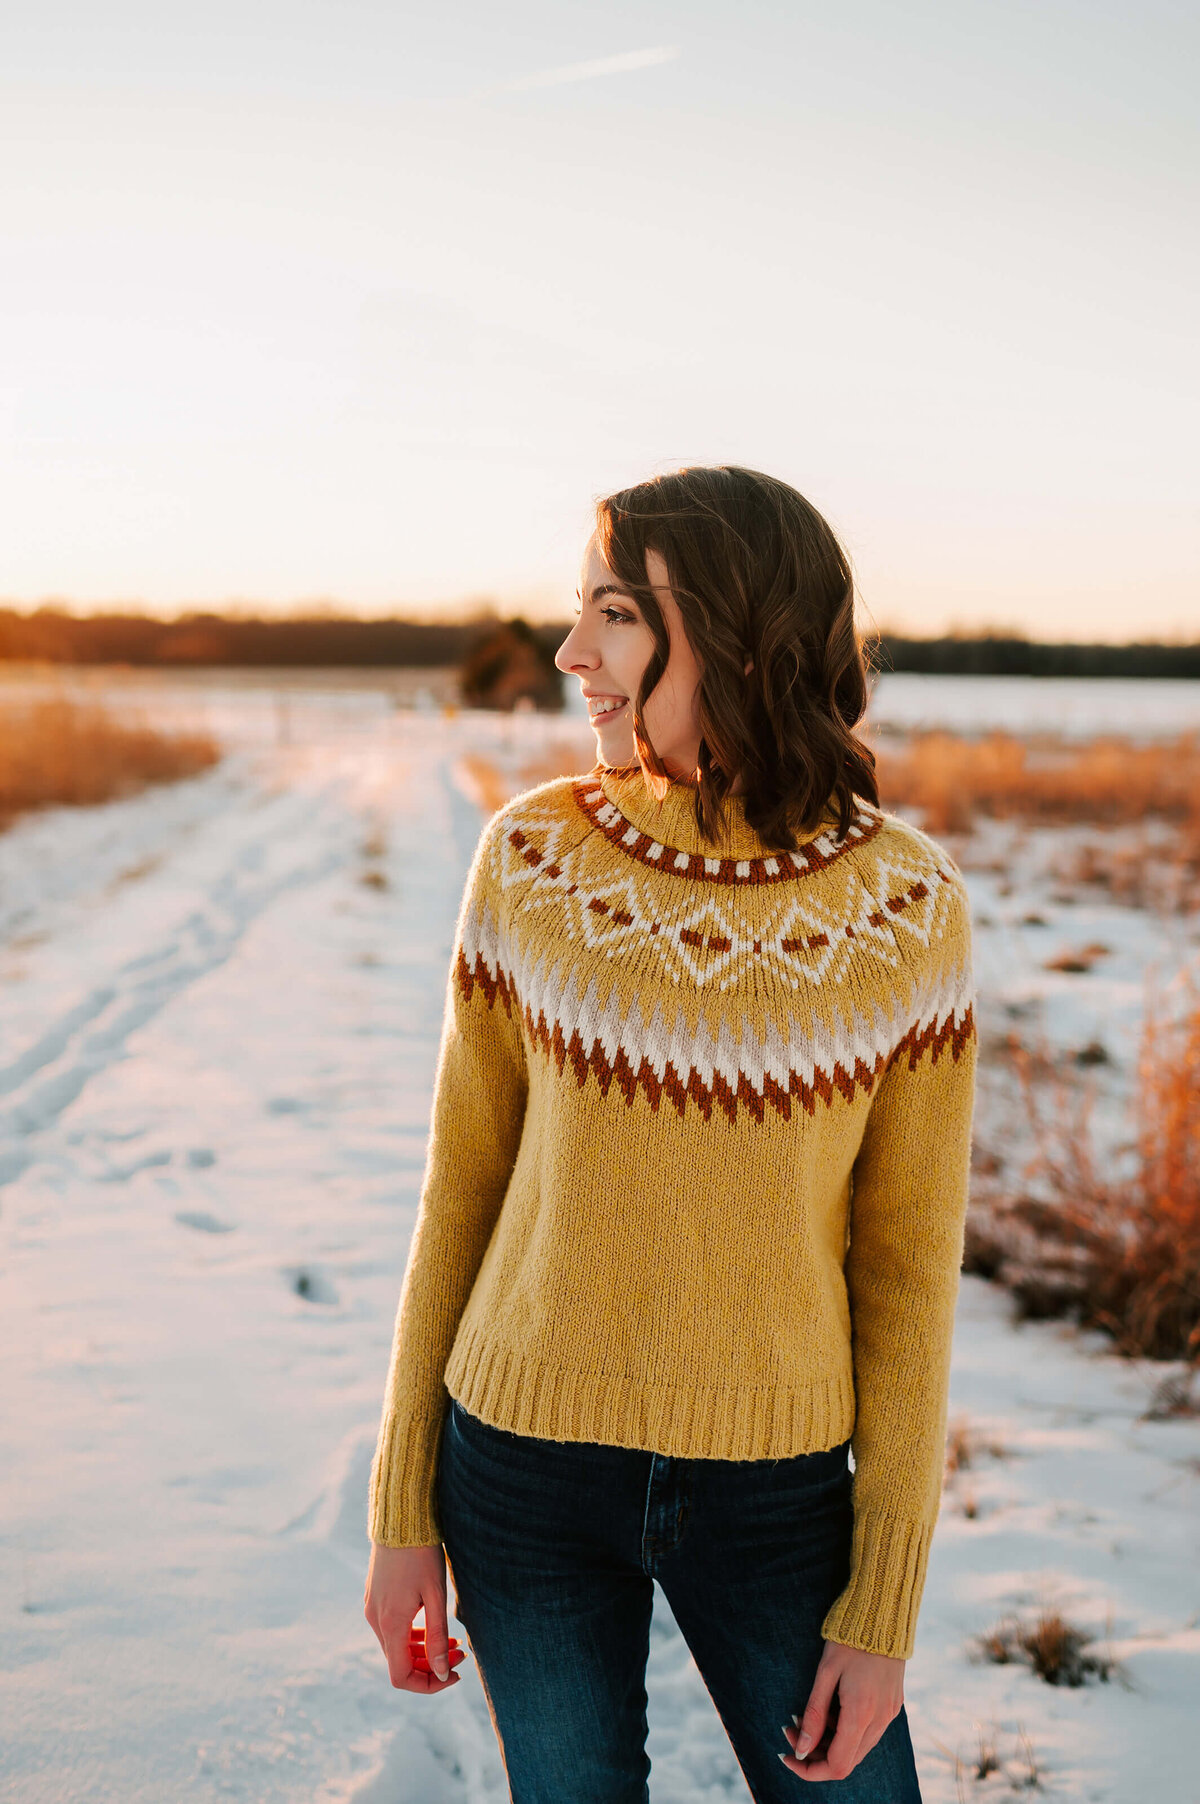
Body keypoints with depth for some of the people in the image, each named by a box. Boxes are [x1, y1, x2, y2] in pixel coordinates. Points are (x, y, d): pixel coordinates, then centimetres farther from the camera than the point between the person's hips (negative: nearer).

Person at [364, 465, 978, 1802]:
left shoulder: (905, 902, -12)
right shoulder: (531, 858, -10)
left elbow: (909, 1262, -6)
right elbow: (463, 1188, -1)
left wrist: (886, 1609, -4)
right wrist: (402, 1508, 1)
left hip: (770, 1489, 0)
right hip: (528, 1464, 1)